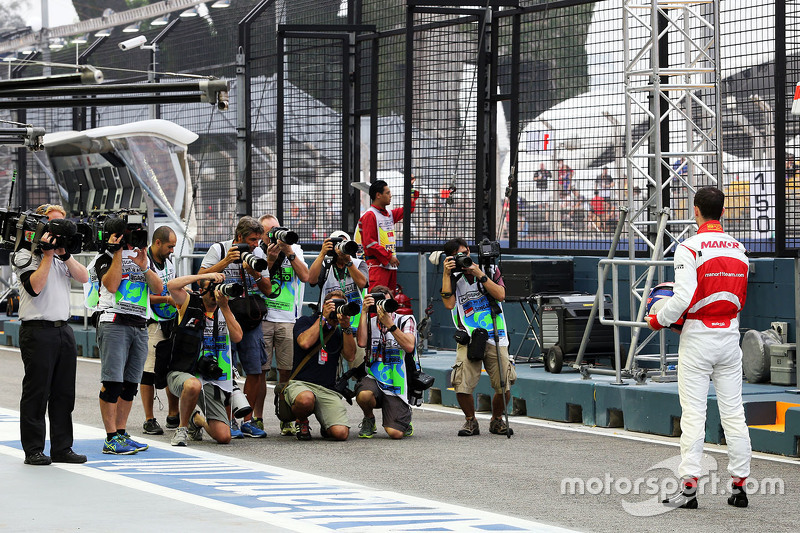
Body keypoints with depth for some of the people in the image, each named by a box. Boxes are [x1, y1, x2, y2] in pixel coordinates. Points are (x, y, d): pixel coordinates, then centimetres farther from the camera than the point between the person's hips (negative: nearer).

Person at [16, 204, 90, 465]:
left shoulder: (60, 254, 16)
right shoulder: (25, 255, -3)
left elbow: (83, 277, 4)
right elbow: (35, 286, -17)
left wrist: (64, 255, -7)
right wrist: (47, 254, -13)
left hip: (63, 329, 7)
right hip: (37, 331, -7)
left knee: (64, 392, 7)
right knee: (36, 392, -3)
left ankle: (62, 448, 12)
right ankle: (33, 450, 3)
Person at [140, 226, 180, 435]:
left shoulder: (168, 262, 13)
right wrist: (167, 299, -17)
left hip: (171, 322, 8)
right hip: (151, 324, -8)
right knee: (149, 370, -6)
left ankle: (173, 416, 18)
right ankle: (149, 420, -3)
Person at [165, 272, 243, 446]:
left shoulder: (225, 311, 12)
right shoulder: (191, 303, 1)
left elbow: (237, 337, -4)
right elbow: (172, 285, -17)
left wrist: (224, 307, -10)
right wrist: (205, 275, -15)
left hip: (214, 382, 4)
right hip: (182, 374, -4)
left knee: (223, 437, -7)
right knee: (193, 385, -44)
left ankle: (197, 419, 29)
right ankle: (182, 428, -15)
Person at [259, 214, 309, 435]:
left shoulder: (294, 249, 12)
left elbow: (305, 276, -2)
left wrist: (289, 252, -9)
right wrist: (270, 260, -11)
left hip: (287, 318, 1)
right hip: (261, 317, -1)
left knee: (286, 371, -3)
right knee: (259, 369, -2)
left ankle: (287, 419, 2)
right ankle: (257, 419, 5)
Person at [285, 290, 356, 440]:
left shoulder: (340, 331, 19)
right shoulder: (306, 321, 9)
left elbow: (350, 357, 4)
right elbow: (305, 342, -12)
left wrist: (346, 327, -5)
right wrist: (323, 318, -6)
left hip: (328, 391, 3)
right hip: (301, 383, -3)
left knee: (341, 433, -21)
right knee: (306, 399, -42)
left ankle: (325, 425, 19)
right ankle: (301, 421, -4)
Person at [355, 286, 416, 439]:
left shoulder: (406, 320, 6)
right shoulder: (370, 322, 12)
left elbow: (409, 346, -13)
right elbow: (362, 342, -9)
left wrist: (389, 324, -19)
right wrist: (364, 311, -8)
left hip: (396, 384, -2)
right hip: (373, 379, 2)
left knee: (395, 433, -17)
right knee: (363, 395, -37)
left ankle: (406, 416, 23)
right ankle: (369, 420, 1)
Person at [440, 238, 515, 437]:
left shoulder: (490, 270, 9)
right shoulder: (453, 277, 7)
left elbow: (500, 295, -6)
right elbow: (449, 304, -10)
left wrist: (479, 274, -10)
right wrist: (447, 274, -11)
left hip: (495, 338, 1)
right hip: (469, 339, -1)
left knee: (504, 387, -9)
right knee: (462, 387, -18)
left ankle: (497, 420, 19)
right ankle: (470, 421, 9)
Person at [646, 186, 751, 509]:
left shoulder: (689, 249, -12)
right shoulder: (738, 250, 7)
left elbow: (684, 298, -18)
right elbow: (739, 300, 13)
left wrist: (658, 321, -3)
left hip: (697, 337, -5)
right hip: (729, 335, 5)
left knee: (693, 414, -3)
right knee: (733, 413, 8)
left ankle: (689, 487, -5)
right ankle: (739, 485, 9)